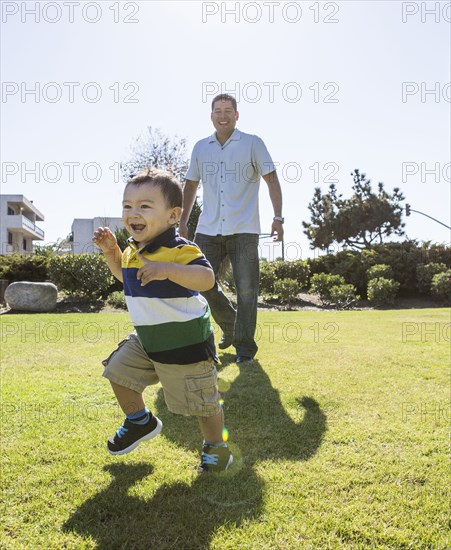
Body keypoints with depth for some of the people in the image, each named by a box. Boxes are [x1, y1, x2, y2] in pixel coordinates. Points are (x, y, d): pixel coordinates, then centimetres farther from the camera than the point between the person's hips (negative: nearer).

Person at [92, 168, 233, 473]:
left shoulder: (178, 250, -23)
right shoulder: (133, 249, 5)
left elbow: (207, 278, -37)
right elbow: (124, 276, 25)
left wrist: (167, 270, -48)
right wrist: (111, 251, 10)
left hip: (186, 342, -8)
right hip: (146, 339, 8)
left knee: (201, 401, 2)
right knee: (118, 371, 15)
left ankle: (216, 447, 30)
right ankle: (141, 422, 39)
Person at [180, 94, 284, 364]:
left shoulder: (253, 143, 4)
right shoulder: (201, 147, 14)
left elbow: (272, 179, 0)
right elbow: (191, 185, 21)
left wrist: (278, 217, -10)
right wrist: (183, 220, 16)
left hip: (244, 230, -3)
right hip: (208, 230, 4)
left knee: (246, 289, -3)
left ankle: (245, 347, 9)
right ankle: (231, 326, 24)